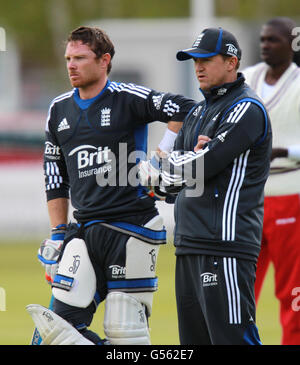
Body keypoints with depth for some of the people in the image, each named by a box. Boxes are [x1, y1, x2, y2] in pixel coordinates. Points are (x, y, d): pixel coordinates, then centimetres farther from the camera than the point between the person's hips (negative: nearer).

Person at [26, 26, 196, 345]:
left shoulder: (126, 99, -4)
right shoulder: (59, 110, 15)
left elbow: (184, 110, -11)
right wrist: (57, 234, 17)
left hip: (131, 226, -5)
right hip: (83, 231, 5)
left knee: (125, 330, -5)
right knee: (65, 314, -10)